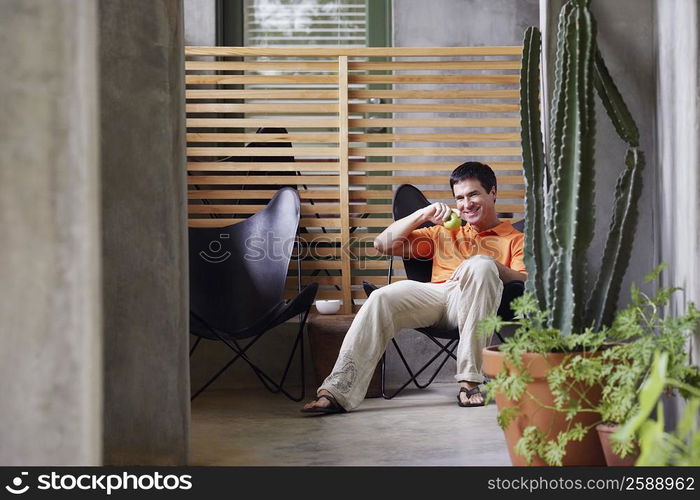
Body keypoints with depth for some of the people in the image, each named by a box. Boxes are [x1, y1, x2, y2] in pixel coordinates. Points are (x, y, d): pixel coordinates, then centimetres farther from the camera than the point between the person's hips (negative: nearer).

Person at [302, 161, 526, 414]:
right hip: (434, 295, 3)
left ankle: (469, 380, -37)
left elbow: (525, 280, 3)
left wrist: (491, 264, -16)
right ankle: (338, 391, -36)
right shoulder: (444, 232, 35)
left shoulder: (514, 238, 25)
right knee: (382, 298, -28)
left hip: (474, 298, -2)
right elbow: (383, 244, 25)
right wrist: (422, 214, 12)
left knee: (480, 265, -36)